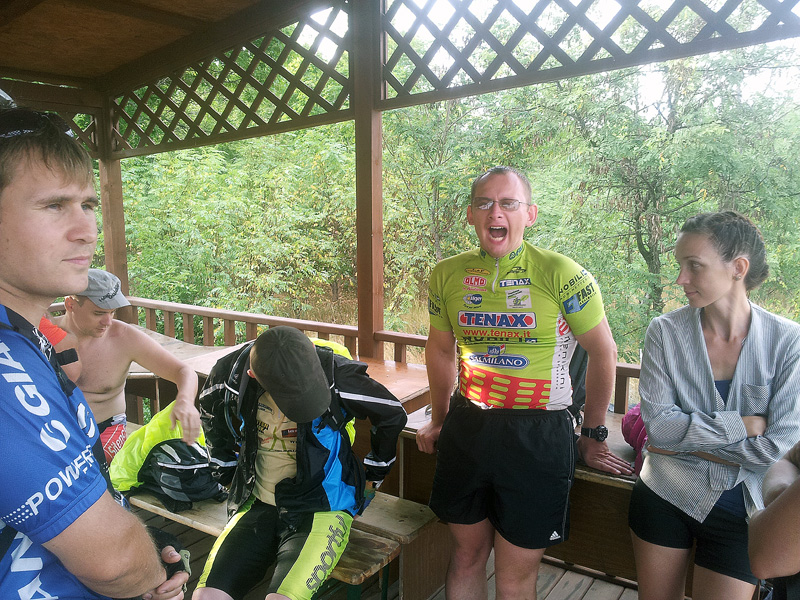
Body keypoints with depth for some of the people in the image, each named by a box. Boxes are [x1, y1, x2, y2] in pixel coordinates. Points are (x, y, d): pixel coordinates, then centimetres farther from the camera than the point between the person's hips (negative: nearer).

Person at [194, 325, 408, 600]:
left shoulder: (336, 374, -21)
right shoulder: (230, 373, -10)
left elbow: (393, 415, -3)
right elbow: (212, 420, 15)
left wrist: (372, 478, 9)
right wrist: (231, 478, 16)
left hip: (321, 507, -3)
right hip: (257, 505, 4)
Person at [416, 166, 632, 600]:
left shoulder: (561, 275, -12)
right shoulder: (447, 275, 1)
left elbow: (603, 352, -3)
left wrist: (593, 434, 4)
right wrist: (440, 420, 21)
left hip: (538, 437, -3)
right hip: (466, 429, 4)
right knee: (466, 556, 20)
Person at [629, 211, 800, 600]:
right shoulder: (665, 331, -10)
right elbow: (657, 425, -15)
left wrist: (686, 443, -14)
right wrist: (740, 425, -20)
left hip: (739, 511, -1)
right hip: (663, 498, 1)